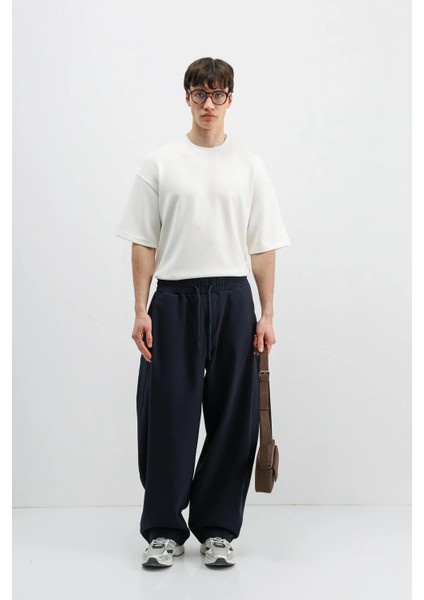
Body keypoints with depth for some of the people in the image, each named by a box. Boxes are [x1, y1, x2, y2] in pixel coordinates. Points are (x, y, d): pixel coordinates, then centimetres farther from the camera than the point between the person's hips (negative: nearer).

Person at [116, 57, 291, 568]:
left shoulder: (250, 166, 7)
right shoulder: (160, 163, 4)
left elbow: (263, 247, 5)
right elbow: (143, 242, 2)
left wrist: (267, 314, -2)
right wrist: (141, 310, -5)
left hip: (232, 301, 1)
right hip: (174, 301, -1)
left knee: (232, 420, 6)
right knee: (168, 419, 3)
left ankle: (217, 529, 19)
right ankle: (165, 530, 16)